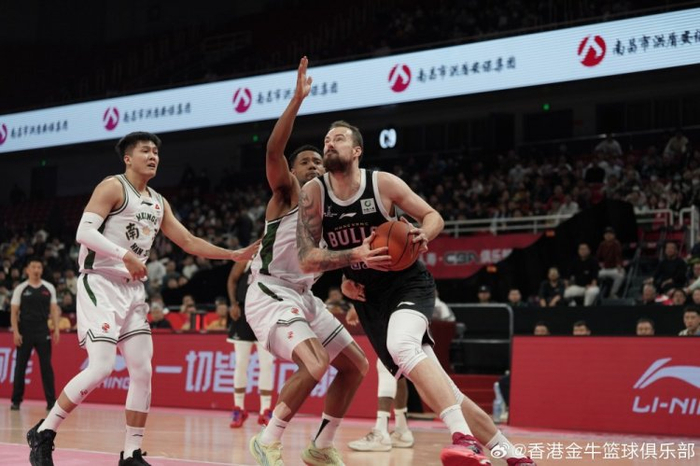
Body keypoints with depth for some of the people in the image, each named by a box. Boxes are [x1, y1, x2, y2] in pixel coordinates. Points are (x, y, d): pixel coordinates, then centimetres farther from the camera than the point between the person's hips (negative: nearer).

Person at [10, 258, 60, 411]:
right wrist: (15, 332, -9)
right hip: (25, 332, -1)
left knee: (46, 366, -1)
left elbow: (54, 309, 8)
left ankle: (51, 401, 1)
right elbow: (14, 312, 0)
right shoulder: (20, 289, 1)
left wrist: (56, 329, -2)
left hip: (43, 332, 1)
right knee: (20, 366, 3)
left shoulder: (49, 288, 6)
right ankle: (16, 400, 12)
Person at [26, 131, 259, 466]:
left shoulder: (158, 203, 16)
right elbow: (84, 232, -18)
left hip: (132, 290, 8)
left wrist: (234, 255, 12)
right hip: (100, 285, -8)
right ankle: (43, 433, -2)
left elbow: (189, 242, 20)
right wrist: (124, 255, -29)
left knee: (143, 371, 1)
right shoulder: (112, 187, -7)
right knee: (101, 367, -17)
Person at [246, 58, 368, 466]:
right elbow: (274, 150, -23)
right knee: (315, 365, -27)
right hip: (271, 296, -9)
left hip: (304, 298, 9)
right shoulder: (287, 192, -3)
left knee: (356, 365, 11)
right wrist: (298, 99, -29)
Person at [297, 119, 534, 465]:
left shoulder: (383, 183, -11)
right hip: (369, 297, 4)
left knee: (401, 346, -36)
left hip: (409, 283, -4)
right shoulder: (313, 193, -6)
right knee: (432, 384, 0)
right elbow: (307, 260, -11)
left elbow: (434, 216, 1)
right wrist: (356, 256, -26)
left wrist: (423, 235, -23)